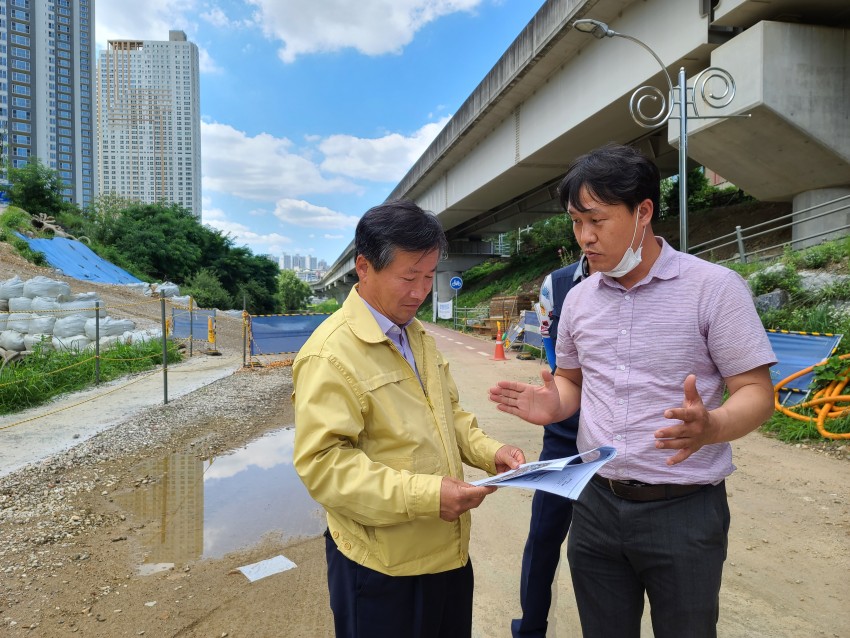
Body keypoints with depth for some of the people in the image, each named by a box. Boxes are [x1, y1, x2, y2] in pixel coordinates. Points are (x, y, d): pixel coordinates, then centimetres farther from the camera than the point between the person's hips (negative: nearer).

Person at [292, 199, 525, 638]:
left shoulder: (418, 335, 8)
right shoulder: (330, 354, -20)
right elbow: (321, 463, -23)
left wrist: (488, 451, -1)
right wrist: (423, 495, -27)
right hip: (382, 568, -7)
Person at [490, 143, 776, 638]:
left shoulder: (715, 287, -11)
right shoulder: (579, 298, 4)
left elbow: (756, 392, -9)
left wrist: (710, 427, -31)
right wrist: (553, 405, -7)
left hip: (684, 509, -4)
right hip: (597, 504, 4)